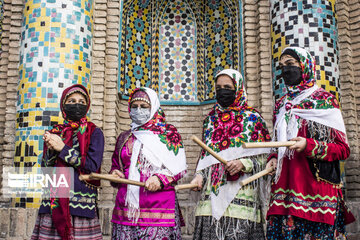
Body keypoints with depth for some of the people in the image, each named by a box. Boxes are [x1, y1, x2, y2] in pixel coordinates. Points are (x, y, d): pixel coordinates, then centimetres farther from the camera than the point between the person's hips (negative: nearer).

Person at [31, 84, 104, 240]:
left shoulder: (94, 132, 4)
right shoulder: (54, 132, 15)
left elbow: (93, 166, -8)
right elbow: (44, 168, 11)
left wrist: (63, 148, -9)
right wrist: (51, 150, -9)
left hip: (81, 203, -3)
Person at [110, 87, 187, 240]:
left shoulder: (169, 133, 8)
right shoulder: (124, 138, 20)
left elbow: (179, 168, 2)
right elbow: (115, 166, 27)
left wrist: (160, 178, -15)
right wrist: (114, 174, 4)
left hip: (158, 206, -3)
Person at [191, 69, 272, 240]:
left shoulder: (253, 118, 4)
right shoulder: (210, 119, 16)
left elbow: (265, 156, 2)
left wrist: (243, 164, -15)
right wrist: (199, 176, 2)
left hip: (240, 194, -3)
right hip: (211, 193, 4)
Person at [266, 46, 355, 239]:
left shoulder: (324, 100, 2)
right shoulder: (281, 105, 18)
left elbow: (343, 149, -2)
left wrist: (309, 146, -16)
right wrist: (274, 158, 5)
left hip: (316, 185, -4)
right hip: (284, 186, 4)